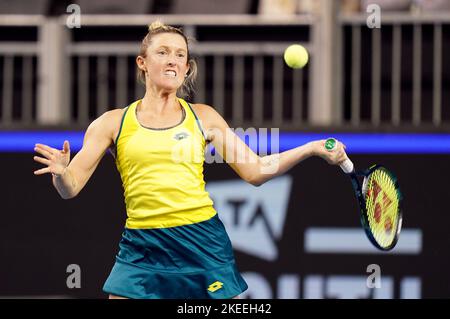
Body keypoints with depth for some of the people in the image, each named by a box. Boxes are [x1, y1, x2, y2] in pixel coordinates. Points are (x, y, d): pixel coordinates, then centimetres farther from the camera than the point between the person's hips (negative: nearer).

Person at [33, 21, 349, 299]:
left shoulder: (203, 117, 9)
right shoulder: (114, 123, 6)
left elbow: (255, 171, 10)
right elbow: (71, 187, 3)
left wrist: (312, 148, -2)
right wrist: (61, 172, -21)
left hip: (202, 241, 1)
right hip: (142, 248, -1)